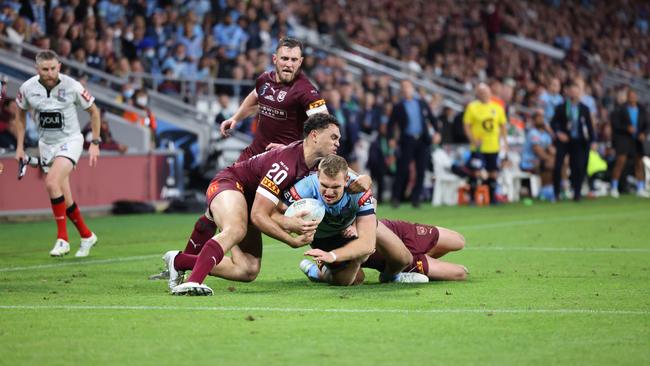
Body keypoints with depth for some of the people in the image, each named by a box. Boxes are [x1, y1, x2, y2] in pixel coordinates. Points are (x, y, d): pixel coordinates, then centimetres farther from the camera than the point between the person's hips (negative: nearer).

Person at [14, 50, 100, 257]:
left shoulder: (72, 86, -17)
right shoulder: (28, 88, -9)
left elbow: (93, 111, -2)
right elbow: (21, 115, 11)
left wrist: (95, 143, -4)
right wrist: (20, 146, 8)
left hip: (70, 141, -4)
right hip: (46, 144, 4)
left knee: (52, 183, -26)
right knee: (64, 199, 5)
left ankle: (62, 239, -18)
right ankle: (86, 236, 27)